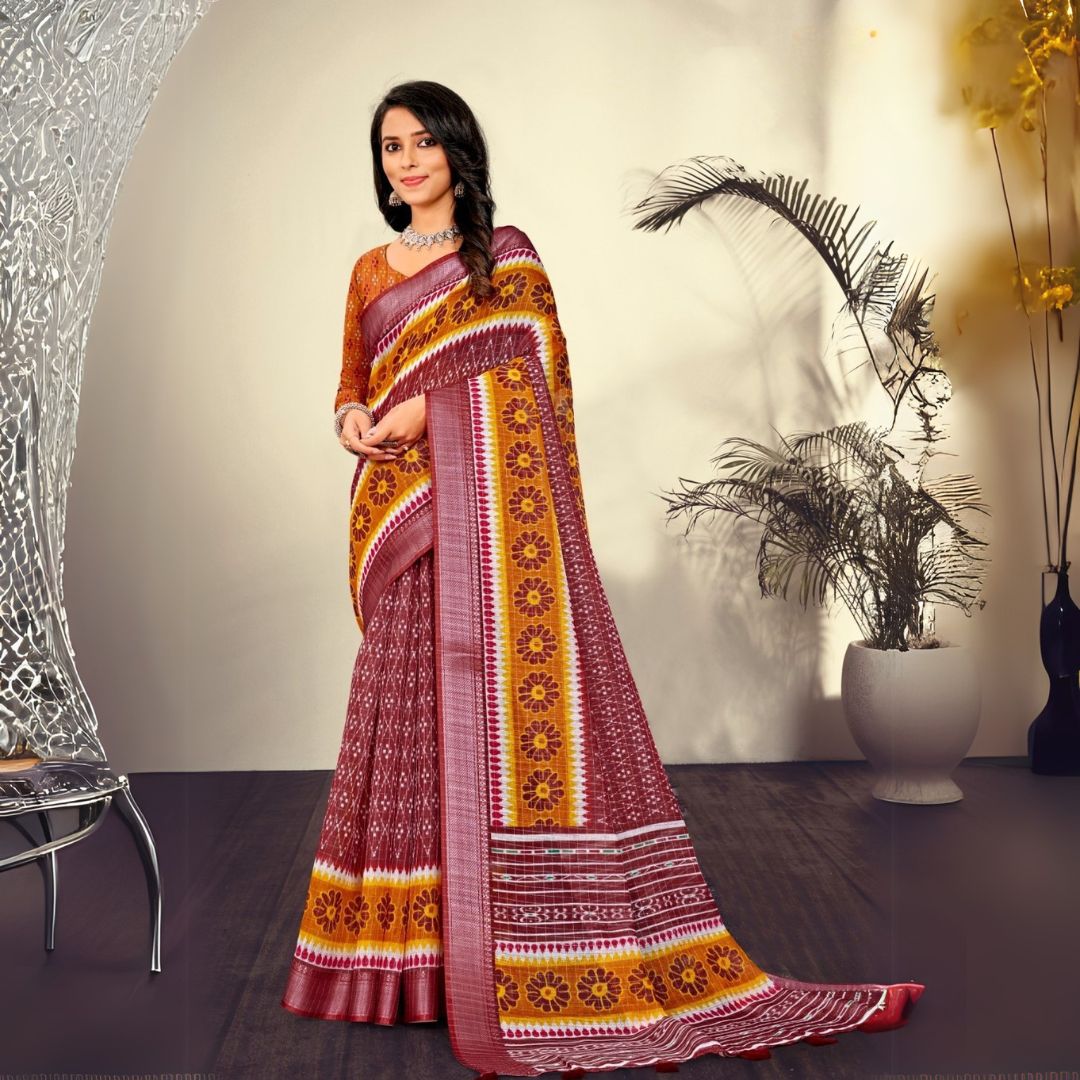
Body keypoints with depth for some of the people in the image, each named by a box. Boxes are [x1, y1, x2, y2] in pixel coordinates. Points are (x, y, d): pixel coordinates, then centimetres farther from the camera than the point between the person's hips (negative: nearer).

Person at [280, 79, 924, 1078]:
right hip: (408, 526, 5)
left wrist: (413, 410, -8)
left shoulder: (505, 254, 5)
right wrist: (354, 418, -1)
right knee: (414, 725, 5)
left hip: (494, 516, -5)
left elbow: (524, 380, -4)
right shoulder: (370, 272, 18)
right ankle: (424, 956, 15)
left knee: (521, 721, -8)